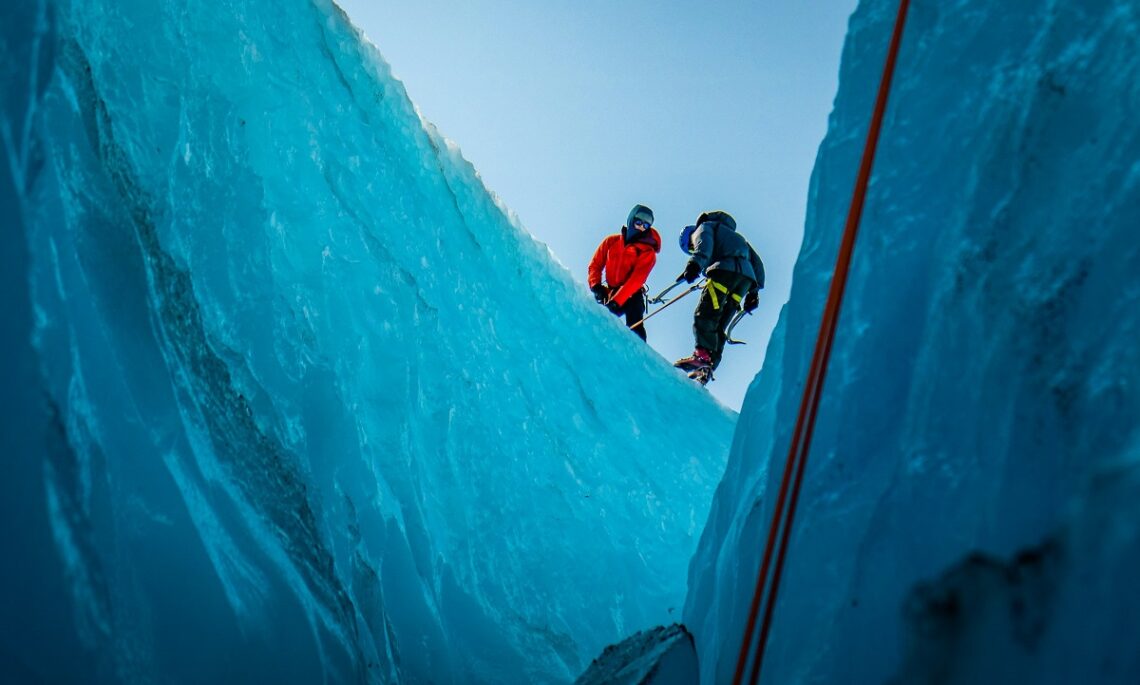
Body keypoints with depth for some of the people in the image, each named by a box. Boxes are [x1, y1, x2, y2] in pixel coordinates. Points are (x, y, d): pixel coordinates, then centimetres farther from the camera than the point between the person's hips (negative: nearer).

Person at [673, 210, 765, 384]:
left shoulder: (704, 227, 21)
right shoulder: (735, 236, 42)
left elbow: (704, 243, -4)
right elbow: (756, 261, 33)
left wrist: (695, 264, -21)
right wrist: (754, 290, 27)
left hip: (725, 270, -7)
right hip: (747, 277, 7)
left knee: (704, 314, -15)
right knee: (718, 326, 4)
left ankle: (702, 355, -34)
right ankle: (707, 368, -7)